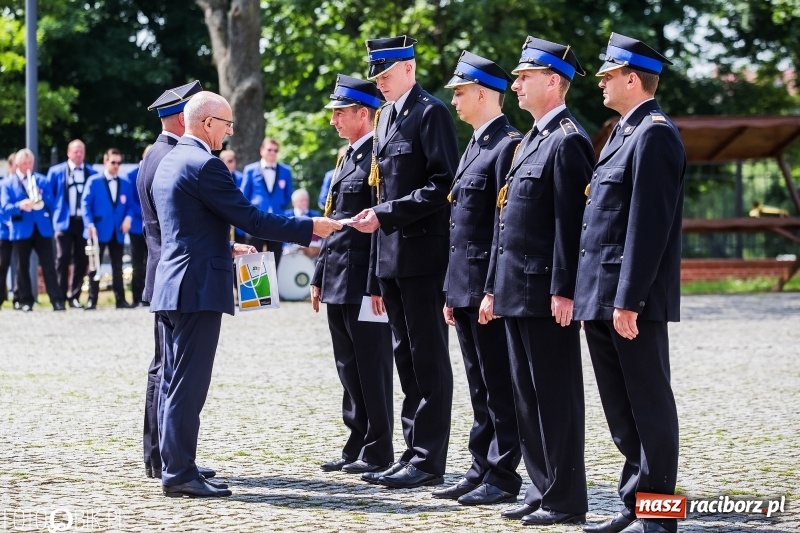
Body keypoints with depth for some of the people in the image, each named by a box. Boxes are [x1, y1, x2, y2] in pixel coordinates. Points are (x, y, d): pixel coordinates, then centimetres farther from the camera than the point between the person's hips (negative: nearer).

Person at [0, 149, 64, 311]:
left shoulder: (42, 180, 11)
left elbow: (51, 203, 5)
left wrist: (41, 197, -15)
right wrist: (19, 206, -26)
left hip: (42, 228, 1)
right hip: (21, 230, -1)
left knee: (49, 265, -3)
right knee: (23, 267, 4)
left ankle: (57, 300, -6)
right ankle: (25, 301, 10)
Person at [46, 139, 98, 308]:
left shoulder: (92, 173, 7)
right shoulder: (55, 172, 4)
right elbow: (49, 195, 7)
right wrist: (55, 215, 0)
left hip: (84, 222, 2)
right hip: (65, 221, -2)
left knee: (81, 261, 2)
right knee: (63, 259, -4)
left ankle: (74, 296, 10)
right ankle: (60, 297, 1)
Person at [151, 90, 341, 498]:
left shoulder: (169, 162, 16)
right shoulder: (203, 165, -15)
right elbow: (251, 219, -16)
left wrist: (227, 247, 27)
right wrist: (309, 227, -10)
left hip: (173, 289, 10)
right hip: (198, 288, -10)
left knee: (177, 383, 13)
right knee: (188, 386, -7)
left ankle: (174, 468, 18)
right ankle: (180, 474, -5)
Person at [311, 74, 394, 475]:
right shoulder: (347, 158, 17)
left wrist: (377, 285, -20)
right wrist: (319, 276, 19)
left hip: (364, 281, -9)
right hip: (338, 282, 9)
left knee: (371, 366, -2)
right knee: (348, 367, 12)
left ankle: (378, 452, 4)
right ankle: (357, 446, 19)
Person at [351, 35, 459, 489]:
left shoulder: (430, 113, -10)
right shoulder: (387, 117, 17)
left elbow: (442, 184, -17)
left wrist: (385, 214, -18)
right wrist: (375, 218, 13)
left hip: (423, 254, -9)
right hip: (390, 255, 9)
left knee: (428, 359, -4)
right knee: (407, 358, 12)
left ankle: (429, 461, 0)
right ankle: (414, 453, 17)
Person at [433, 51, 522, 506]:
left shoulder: (508, 145, -12)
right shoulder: (475, 146, 18)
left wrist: (493, 290, -20)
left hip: (489, 286, -9)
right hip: (464, 285, 9)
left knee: (499, 385, -3)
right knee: (480, 387, 12)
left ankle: (503, 478, 1)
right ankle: (482, 471, 17)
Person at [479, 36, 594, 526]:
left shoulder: (567, 141, -12)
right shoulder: (533, 140, 18)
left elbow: (573, 222, -18)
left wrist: (564, 291, -22)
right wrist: (494, 288, 19)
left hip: (546, 292, -10)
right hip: (517, 292, 10)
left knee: (557, 395, -4)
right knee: (528, 395, 12)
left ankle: (566, 501, 2)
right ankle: (543, 491, 19)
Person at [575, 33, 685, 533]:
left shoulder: (655, 134, -13)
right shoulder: (624, 132, 18)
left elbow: (650, 224, -19)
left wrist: (628, 300, -22)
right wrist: (593, 296, 18)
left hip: (634, 300, -10)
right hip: (602, 299, 10)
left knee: (650, 405, -2)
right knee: (622, 410, 13)